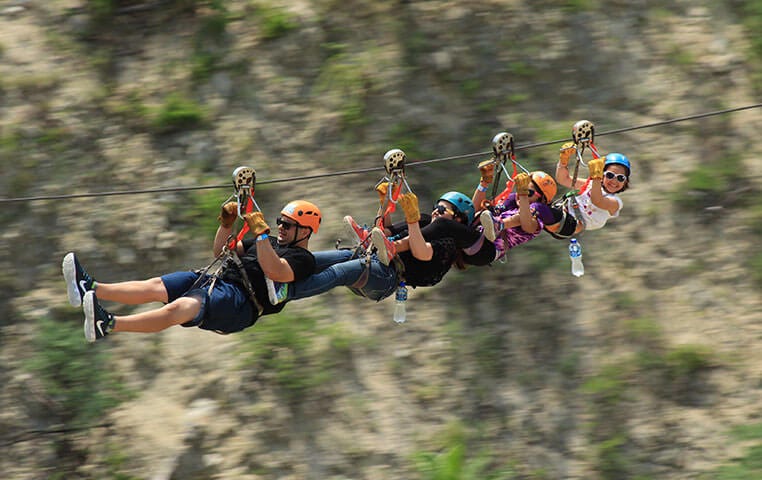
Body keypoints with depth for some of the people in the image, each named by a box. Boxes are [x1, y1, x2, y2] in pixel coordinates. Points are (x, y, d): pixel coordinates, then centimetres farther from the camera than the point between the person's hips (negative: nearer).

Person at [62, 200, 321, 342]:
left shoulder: (302, 259, 3)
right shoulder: (272, 243, 30)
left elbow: (275, 271, -20)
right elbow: (221, 251, 33)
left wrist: (261, 233, -21)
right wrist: (226, 224, 16)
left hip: (239, 301, -9)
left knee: (181, 307, -32)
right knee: (155, 286, -11)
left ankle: (107, 325, -50)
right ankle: (91, 289, -25)